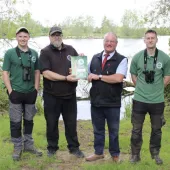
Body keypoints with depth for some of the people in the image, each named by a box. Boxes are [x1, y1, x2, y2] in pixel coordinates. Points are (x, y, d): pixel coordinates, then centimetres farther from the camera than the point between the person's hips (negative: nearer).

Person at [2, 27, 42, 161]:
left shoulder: (34, 53, 5)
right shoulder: (10, 53, -4)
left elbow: (37, 72, 11)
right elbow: (5, 73, -5)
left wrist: (36, 89, 2)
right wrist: (10, 91, -11)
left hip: (30, 93, 3)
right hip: (16, 93, -3)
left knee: (29, 120, 14)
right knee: (16, 122, 3)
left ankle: (29, 145, 27)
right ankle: (17, 148, 16)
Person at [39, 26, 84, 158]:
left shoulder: (70, 49, 7)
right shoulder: (45, 52, -6)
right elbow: (46, 73, -17)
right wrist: (66, 78, -21)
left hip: (70, 94, 3)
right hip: (52, 95, -3)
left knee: (71, 122, 10)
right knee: (52, 123, 9)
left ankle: (74, 147, 23)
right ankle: (52, 147, 24)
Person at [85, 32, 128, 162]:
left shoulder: (122, 60, -9)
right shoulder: (95, 58, 8)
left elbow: (118, 78, -23)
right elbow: (88, 75, 15)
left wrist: (99, 76, -17)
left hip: (112, 103, -4)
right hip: (96, 101, 4)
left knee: (113, 131, 13)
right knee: (98, 129, 16)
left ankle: (115, 154, 30)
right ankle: (98, 152, 32)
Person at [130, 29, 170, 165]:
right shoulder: (137, 57, -3)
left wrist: (157, 89, 5)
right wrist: (141, 88, 7)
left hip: (157, 100, 0)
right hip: (139, 99, 0)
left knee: (156, 129, 13)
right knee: (136, 129, 8)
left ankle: (155, 154, 32)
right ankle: (135, 154, 24)